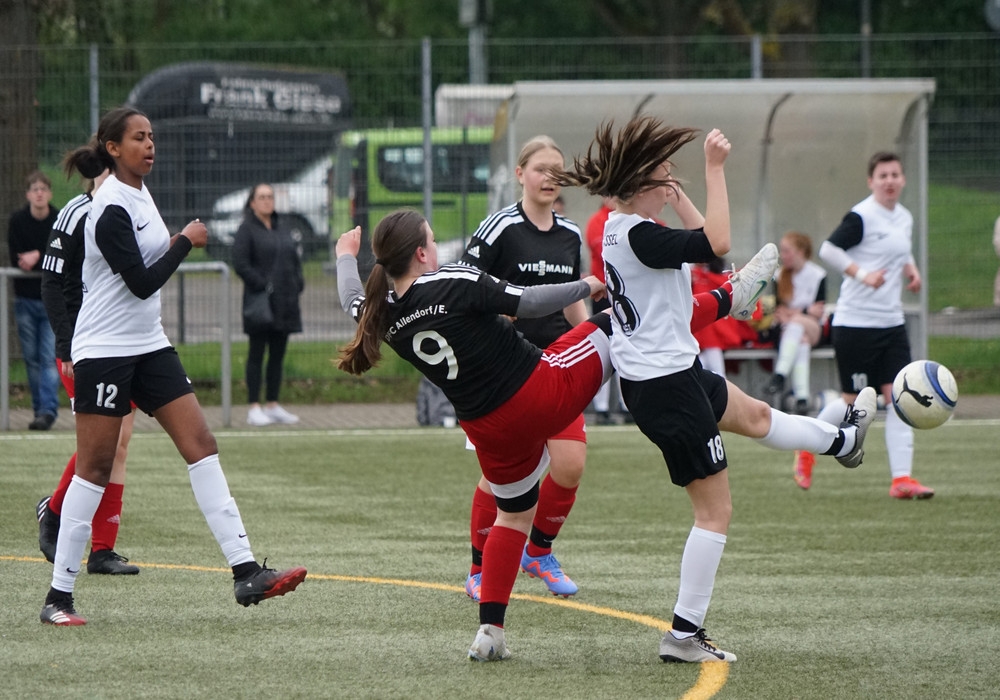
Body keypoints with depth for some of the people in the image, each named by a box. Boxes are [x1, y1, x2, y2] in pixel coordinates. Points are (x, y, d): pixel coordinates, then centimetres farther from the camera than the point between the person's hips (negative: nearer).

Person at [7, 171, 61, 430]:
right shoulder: (17, 221, 0)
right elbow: (16, 258, -8)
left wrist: (37, 257, -18)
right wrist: (47, 262, -13)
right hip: (26, 299, 2)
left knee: (50, 357, -11)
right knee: (32, 358, 5)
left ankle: (48, 410, -16)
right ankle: (39, 409, 12)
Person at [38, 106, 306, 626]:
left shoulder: (139, 194, 12)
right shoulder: (111, 209, -16)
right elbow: (141, 283, -20)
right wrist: (185, 242, -10)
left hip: (148, 348, 9)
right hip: (104, 350, -9)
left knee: (201, 444, -2)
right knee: (96, 467, -5)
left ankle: (245, 573, -7)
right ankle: (58, 597, 2)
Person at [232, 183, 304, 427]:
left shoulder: (282, 228, 15)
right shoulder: (247, 230, -6)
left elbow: (295, 259, 19)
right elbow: (240, 263, -14)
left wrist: (297, 284, 4)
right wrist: (261, 285, -18)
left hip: (285, 303, 7)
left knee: (278, 355, 9)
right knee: (257, 354, -3)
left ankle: (273, 405, 16)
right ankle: (254, 408, -1)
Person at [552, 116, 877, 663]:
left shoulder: (620, 227, 6)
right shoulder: (637, 236, -25)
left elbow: (697, 239, 19)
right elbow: (716, 243, -34)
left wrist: (672, 192, 12)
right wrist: (714, 169, -30)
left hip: (673, 373, 10)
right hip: (667, 387, -10)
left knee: (755, 417, 36)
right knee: (715, 510, -1)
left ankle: (842, 440, 61)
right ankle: (683, 635, 2)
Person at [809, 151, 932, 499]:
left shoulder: (905, 218, 11)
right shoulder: (861, 217, -13)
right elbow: (828, 249, -15)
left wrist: (911, 270, 8)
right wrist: (862, 274, -24)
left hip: (892, 323, 7)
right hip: (855, 323, -7)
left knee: (898, 397, -4)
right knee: (854, 401, 1)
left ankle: (901, 477, -6)